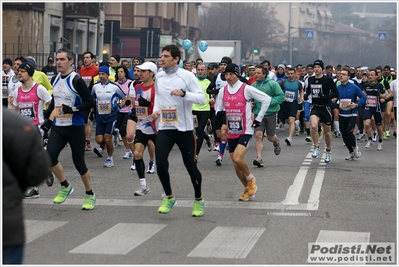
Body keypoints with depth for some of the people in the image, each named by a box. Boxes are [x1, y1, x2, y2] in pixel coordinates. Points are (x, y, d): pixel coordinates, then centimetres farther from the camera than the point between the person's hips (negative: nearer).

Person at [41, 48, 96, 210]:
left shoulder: (76, 80, -13)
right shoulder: (56, 80, 8)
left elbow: (90, 102, -15)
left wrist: (73, 109, -27)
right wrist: (48, 119, 18)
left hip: (75, 128, -6)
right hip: (58, 127, 6)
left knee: (79, 162, 1)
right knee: (50, 157, -12)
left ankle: (90, 195, 21)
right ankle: (65, 187, 11)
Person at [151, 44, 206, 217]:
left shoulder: (187, 76, -8)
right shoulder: (159, 77, 7)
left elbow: (202, 99, -12)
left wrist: (183, 93, -27)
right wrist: (155, 110, 4)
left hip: (184, 128, -3)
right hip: (164, 128, 4)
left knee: (190, 166, 4)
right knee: (160, 163, -12)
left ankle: (198, 200, 25)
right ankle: (169, 197, 10)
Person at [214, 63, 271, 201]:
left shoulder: (247, 89, -9)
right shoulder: (223, 91, 5)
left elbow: (266, 99, -6)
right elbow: (218, 108, 16)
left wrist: (258, 119, -6)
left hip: (245, 130, -6)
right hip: (231, 132, 6)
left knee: (237, 158, -24)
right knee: (236, 166, 7)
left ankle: (251, 179, 3)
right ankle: (248, 189, 26)